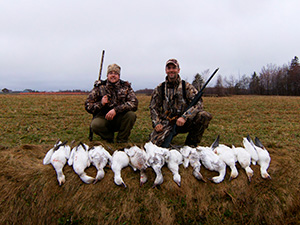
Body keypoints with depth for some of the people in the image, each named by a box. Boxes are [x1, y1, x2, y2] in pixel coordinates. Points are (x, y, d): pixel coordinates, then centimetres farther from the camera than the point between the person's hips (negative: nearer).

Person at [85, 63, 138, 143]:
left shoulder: (126, 87, 1)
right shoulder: (99, 87, 0)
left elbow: (134, 103, -14)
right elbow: (88, 106, 0)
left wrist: (116, 110, -26)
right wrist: (101, 103, -20)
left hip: (119, 119, 1)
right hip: (103, 118, -1)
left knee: (131, 115, -29)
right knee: (95, 125, -33)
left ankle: (121, 141, -6)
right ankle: (109, 138, 2)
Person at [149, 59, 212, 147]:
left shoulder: (186, 86, 2)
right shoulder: (160, 88, 7)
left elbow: (198, 103, -10)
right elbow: (153, 108, 11)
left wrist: (184, 117, -24)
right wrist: (157, 123, -7)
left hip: (183, 122, 0)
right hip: (166, 123, 0)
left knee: (205, 116, -25)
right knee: (155, 141, -26)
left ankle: (190, 144, -6)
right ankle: (168, 136, 11)